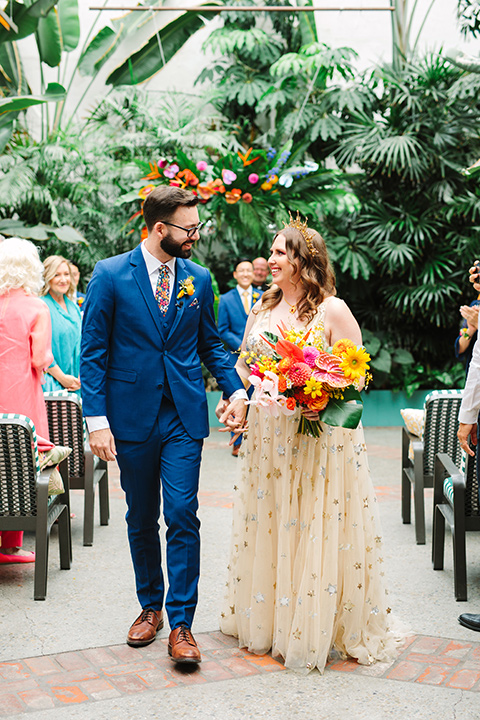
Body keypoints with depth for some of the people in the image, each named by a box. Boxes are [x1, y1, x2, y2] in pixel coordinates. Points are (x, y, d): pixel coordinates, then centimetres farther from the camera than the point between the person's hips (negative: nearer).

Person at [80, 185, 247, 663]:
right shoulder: (109, 275, -4)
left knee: (182, 517, -5)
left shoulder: (198, 279, 5)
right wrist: (97, 419, -11)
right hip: (132, 416, -1)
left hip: (184, 417, 1)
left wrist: (235, 391, -1)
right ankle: (150, 606, 30)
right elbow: (93, 352, -5)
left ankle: (181, 623, 4)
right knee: (141, 520, 12)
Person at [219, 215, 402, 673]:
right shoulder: (262, 308, 11)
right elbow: (244, 365, 18)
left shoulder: (332, 310, -7)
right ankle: (266, 622, 29)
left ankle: (317, 629, 17)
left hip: (320, 437, -5)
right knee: (266, 528, 13)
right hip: (268, 437, 6)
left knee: (317, 530, 1)